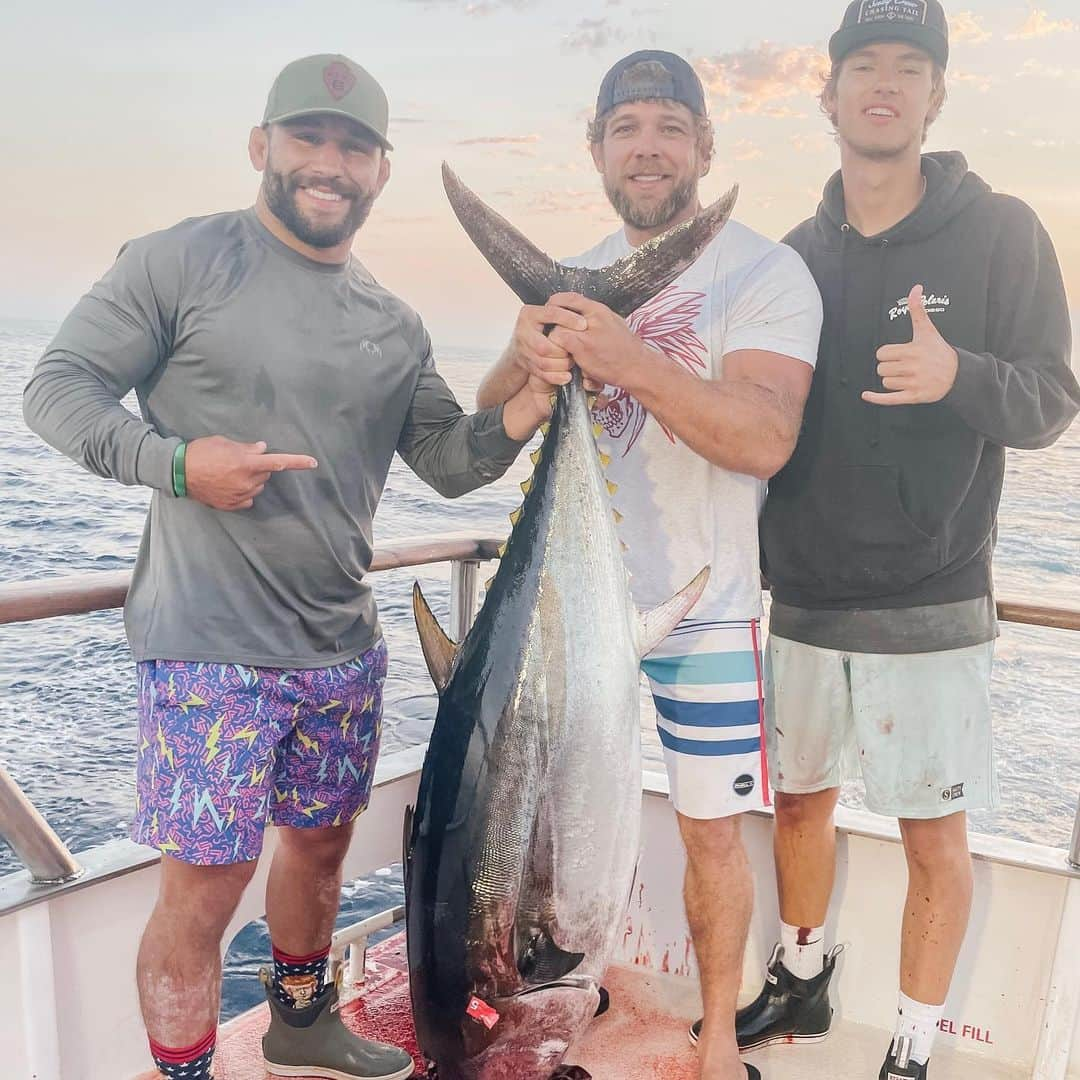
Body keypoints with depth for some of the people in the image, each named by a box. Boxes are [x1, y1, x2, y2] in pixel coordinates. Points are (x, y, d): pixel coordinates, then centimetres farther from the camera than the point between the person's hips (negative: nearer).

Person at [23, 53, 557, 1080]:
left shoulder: (395, 326, 10)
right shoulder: (181, 261, -6)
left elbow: (451, 462, 11)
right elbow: (58, 385, -5)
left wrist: (529, 404, -8)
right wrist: (176, 462, -21)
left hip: (341, 645, 6)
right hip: (209, 645, -6)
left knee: (322, 837, 20)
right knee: (205, 881, -3)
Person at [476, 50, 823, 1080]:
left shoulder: (764, 273, -10)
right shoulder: (580, 278, 7)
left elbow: (765, 438, -24)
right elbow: (490, 418, 4)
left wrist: (627, 358, -35)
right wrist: (524, 358, -19)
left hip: (702, 607, -4)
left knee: (710, 831, 6)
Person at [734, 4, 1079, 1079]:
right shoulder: (798, 252, 7)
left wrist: (958, 375, -28)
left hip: (930, 607, -4)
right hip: (803, 599, 4)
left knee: (934, 834, 4)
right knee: (800, 800, 16)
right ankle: (800, 984, 39)